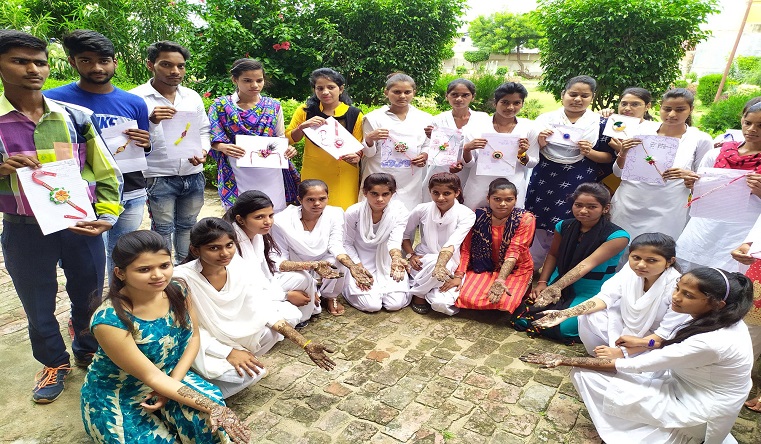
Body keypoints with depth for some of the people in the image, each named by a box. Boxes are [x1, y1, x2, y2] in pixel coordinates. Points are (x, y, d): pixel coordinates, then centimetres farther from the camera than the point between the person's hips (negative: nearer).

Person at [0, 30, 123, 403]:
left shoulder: (75, 117, -1)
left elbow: (106, 171, 2)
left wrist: (107, 216, -12)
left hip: (81, 227, 1)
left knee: (89, 296, 16)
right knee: (38, 306, 15)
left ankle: (88, 352, 42)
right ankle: (54, 363, 39)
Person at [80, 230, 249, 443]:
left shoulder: (177, 291, -14)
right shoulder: (109, 320, -28)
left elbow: (193, 337, 0)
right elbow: (151, 377, -25)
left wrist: (173, 382, -15)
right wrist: (210, 406, -30)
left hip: (170, 378, 3)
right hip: (117, 400, -3)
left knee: (206, 418, -23)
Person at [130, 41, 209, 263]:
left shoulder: (193, 96, 7)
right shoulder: (137, 98, -7)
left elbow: (203, 131, 15)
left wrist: (203, 151, -6)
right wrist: (151, 121, -27)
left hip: (194, 176, 5)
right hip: (159, 178, -4)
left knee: (187, 226, 17)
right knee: (163, 230, 5)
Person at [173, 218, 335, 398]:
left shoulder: (237, 265, -14)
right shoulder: (183, 278, -28)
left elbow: (262, 307, -14)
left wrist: (305, 344, -20)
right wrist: (228, 353, -26)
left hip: (236, 328, 6)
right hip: (206, 345, -5)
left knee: (291, 313, -7)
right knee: (250, 373, -28)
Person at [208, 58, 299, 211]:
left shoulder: (273, 106, 9)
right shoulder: (221, 105, 3)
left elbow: (281, 138, 14)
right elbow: (212, 140, 2)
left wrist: (288, 149, -9)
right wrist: (223, 147, -20)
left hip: (270, 173, 2)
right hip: (237, 174, -1)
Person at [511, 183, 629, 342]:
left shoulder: (617, 236, -17)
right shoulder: (564, 226, -2)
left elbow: (588, 264, -29)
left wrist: (556, 287, -40)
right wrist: (541, 284, -5)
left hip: (591, 294, -4)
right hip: (558, 287, 4)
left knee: (562, 328, -27)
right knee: (521, 317, -13)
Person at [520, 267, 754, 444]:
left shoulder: (709, 342, -34)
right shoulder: (723, 318, -9)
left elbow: (633, 366, -29)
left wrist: (564, 361, -25)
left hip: (692, 412, -8)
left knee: (586, 375, -15)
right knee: (583, 370, 2)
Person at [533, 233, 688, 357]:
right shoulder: (631, 271, -17)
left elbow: (667, 334, -26)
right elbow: (605, 297, -17)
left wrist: (622, 352, -32)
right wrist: (566, 313, -31)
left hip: (654, 344, -4)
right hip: (624, 325, 4)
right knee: (586, 318, -17)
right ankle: (601, 358, 5)